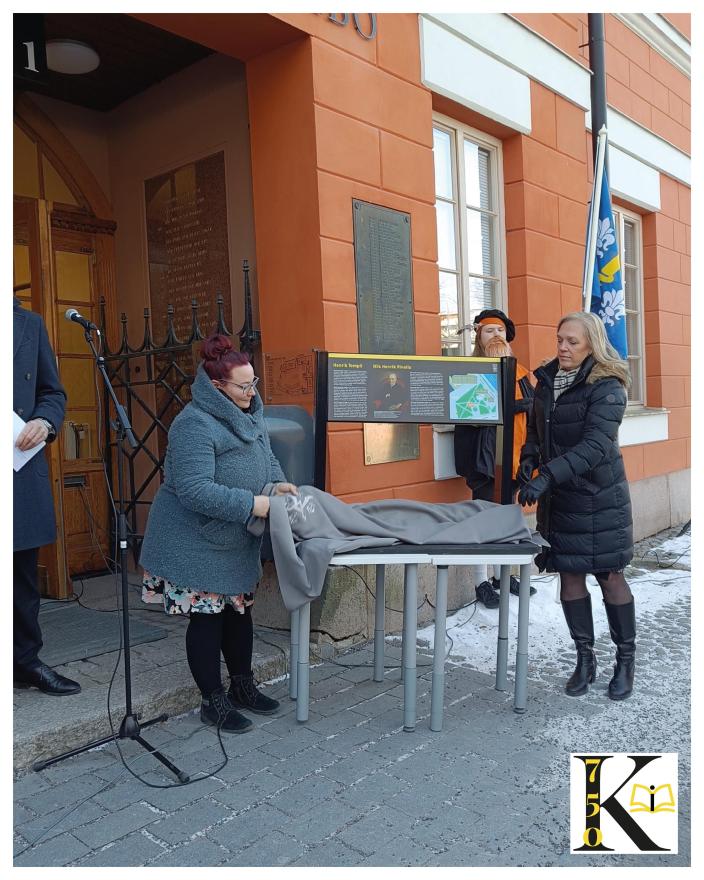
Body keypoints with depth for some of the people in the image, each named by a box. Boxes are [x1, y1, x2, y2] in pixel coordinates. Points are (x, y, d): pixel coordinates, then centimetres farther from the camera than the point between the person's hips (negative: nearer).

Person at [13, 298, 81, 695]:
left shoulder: (29, 323, 12)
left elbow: (53, 392, 14)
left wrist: (45, 421, -6)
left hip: (22, 468, 3)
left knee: (24, 571, 12)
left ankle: (26, 659, 24)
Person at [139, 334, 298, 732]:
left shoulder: (250, 412, 3)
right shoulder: (195, 424, -24)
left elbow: (266, 456, 15)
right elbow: (194, 490, -31)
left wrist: (277, 483, -6)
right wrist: (251, 504, -30)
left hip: (237, 538, 9)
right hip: (198, 541, -8)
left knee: (239, 610, 17)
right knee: (207, 616, 3)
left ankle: (243, 686, 34)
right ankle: (214, 702, 18)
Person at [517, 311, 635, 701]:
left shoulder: (606, 387, -14)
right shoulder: (546, 380, 7)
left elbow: (596, 446, -25)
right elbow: (536, 431, 18)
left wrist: (548, 476, -34)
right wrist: (528, 461, 0)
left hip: (600, 497, -5)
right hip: (559, 498, 5)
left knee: (609, 577, 4)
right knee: (570, 577, 7)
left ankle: (626, 660, 21)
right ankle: (585, 658, 21)